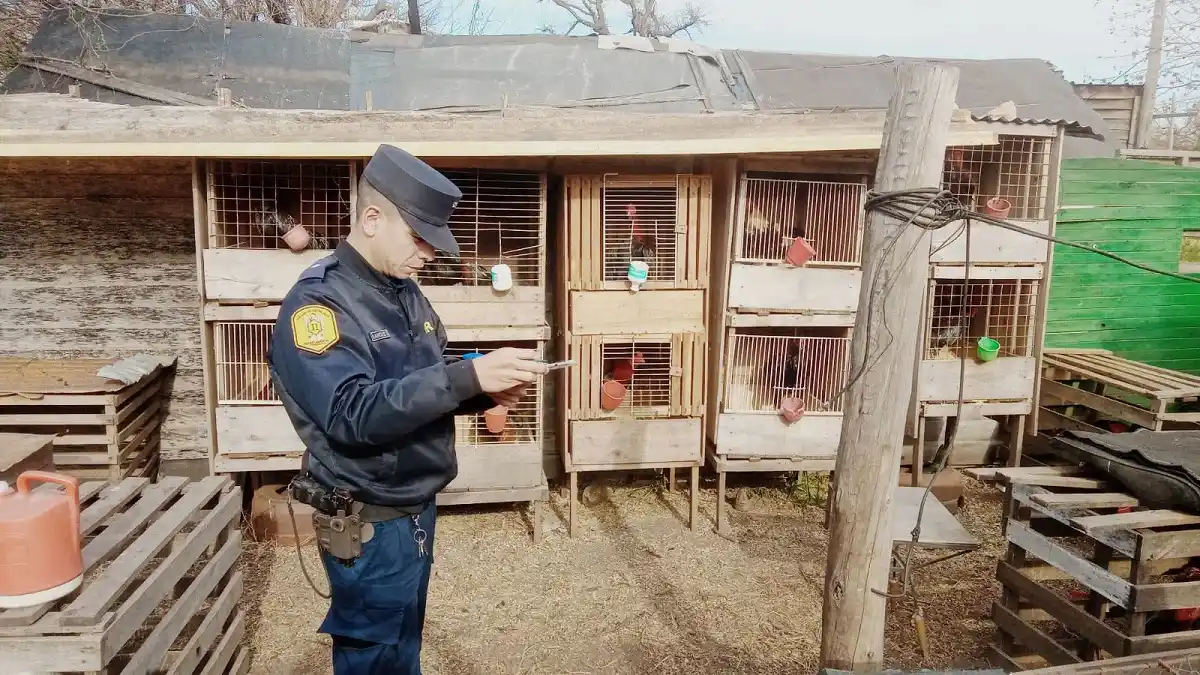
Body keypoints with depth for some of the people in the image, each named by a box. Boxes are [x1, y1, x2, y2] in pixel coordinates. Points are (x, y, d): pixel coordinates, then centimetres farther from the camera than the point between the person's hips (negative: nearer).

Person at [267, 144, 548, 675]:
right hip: (369, 525, -8)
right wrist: (468, 376, -37)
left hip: (417, 508, 8)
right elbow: (352, 413, -32)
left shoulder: (404, 291, 5)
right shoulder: (316, 303, -20)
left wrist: (485, 391, -8)